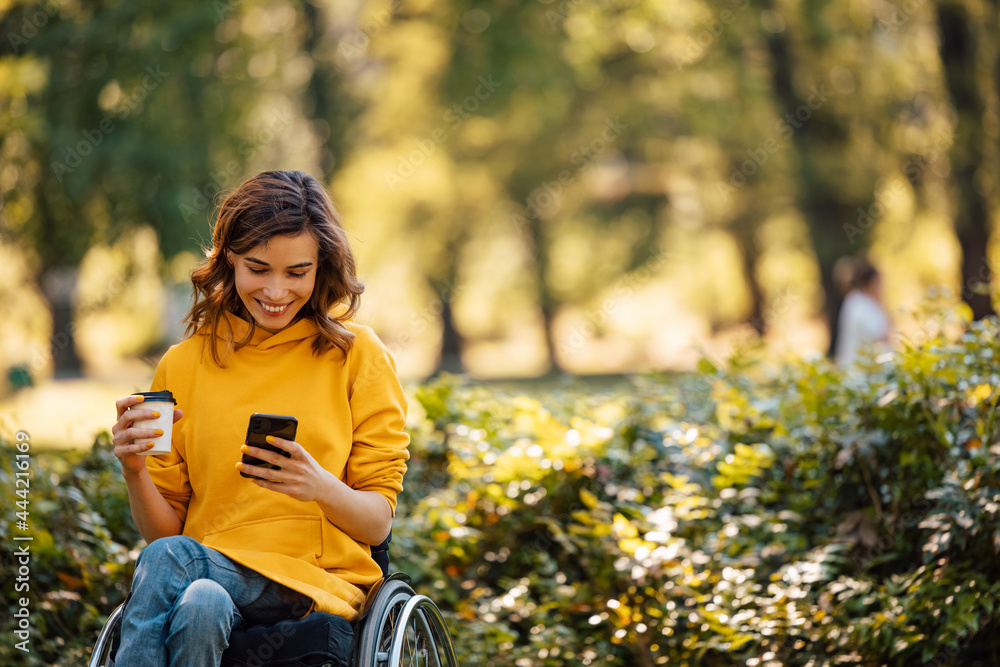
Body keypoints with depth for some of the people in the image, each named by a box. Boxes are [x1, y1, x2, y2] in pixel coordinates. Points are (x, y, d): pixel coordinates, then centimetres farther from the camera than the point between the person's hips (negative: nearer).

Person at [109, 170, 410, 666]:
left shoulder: (356, 355, 7)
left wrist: (322, 487, -18)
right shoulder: (183, 365, 12)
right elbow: (164, 528, 12)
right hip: (207, 569, 2)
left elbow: (378, 522, 3)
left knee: (170, 558, -33)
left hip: (318, 585, -2)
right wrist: (135, 474, -9)